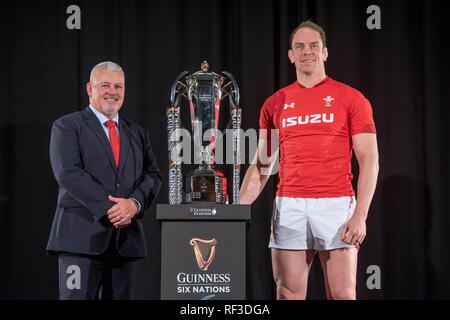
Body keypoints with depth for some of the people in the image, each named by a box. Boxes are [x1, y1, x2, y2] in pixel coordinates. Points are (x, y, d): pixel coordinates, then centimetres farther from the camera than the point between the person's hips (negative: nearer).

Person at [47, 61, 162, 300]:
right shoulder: (67, 127, 4)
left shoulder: (138, 134, 20)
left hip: (126, 240, 5)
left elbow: (153, 176, 12)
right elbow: (68, 173, -9)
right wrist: (108, 207, -16)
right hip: (82, 236, -5)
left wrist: (134, 203, -10)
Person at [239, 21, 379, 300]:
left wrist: (360, 215, -12)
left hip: (337, 204, -2)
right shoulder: (275, 104, 13)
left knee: (343, 295, -3)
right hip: (289, 206, 2)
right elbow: (262, 166, 15)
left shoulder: (351, 98, 4)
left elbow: (369, 159, -1)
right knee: (288, 294, 2)